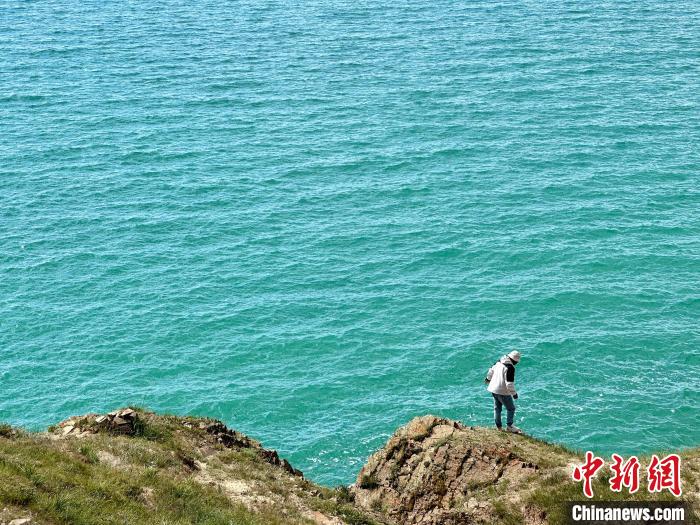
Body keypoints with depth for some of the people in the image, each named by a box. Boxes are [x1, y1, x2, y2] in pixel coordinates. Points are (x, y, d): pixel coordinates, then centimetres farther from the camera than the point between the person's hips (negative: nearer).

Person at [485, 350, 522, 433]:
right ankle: (509, 426, 13)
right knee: (511, 408, 8)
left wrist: (488, 378, 37)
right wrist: (514, 393, -12)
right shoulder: (510, 368, -23)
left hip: (494, 389, 8)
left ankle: (499, 426, 28)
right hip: (503, 392, -8)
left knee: (497, 408, 19)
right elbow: (509, 383, -24)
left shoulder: (499, 361, 2)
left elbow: (491, 370, 19)